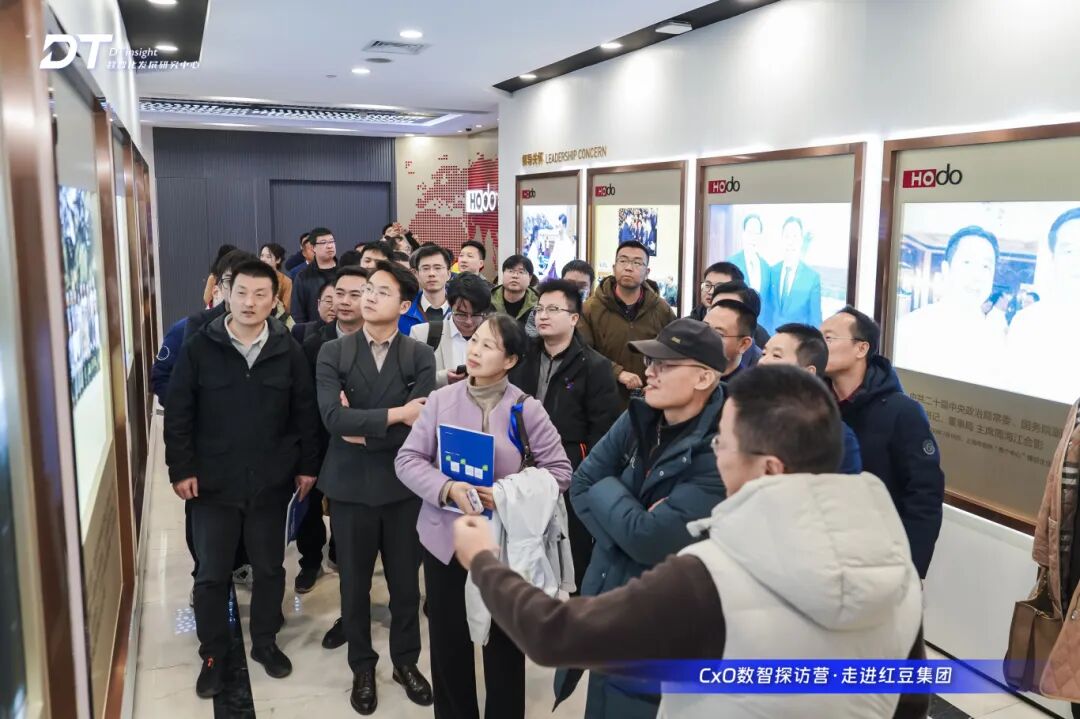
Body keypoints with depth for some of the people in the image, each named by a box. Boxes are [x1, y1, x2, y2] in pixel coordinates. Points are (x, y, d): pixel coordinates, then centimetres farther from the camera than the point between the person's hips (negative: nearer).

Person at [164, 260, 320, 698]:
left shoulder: (288, 352, -1)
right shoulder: (198, 350, -4)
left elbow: (305, 414, 3)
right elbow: (178, 416, -3)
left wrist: (307, 466, 2)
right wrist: (181, 470, -7)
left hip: (271, 482, 1)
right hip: (213, 483, -1)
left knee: (270, 568, 13)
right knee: (212, 575, 8)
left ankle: (265, 641, 33)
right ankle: (213, 654, 26)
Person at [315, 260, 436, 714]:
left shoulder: (420, 356, -4)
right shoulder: (333, 353, -3)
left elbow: (419, 425, -15)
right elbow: (333, 417, -17)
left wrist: (362, 429, -13)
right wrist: (393, 414, -18)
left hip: (403, 485, 0)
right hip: (351, 485, 0)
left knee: (405, 580, 13)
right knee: (355, 583, 14)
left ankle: (406, 661, 35)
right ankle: (363, 667, 34)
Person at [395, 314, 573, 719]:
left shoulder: (526, 409, -6)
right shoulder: (441, 399, -3)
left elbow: (560, 470, -6)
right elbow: (408, 459, -4)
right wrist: (447, 489, -22)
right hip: (445, 537, 1)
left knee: (503, 641, 14)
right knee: (448, 641, 14)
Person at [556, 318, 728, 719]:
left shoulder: (719, 451, -24)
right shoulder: (638, 418, -3)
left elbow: (648, 540, -26)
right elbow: (581, 485, -2)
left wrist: (607, 488, -11)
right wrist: (624, 529, -17)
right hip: (606, 603, 6)